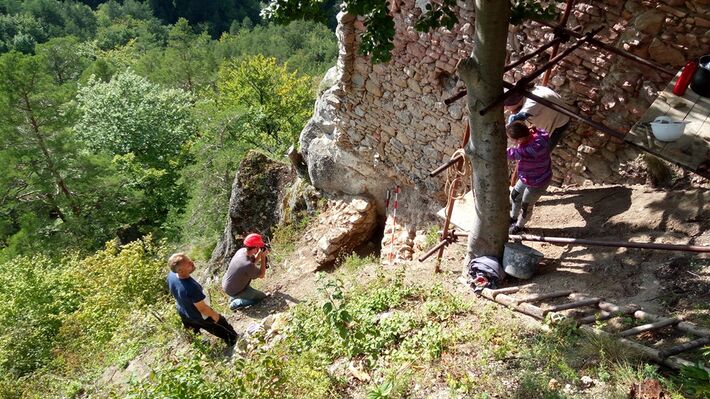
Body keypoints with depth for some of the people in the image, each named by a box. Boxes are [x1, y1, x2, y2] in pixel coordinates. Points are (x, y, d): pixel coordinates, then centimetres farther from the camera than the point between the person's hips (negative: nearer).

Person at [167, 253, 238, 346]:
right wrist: (214, 315, -11)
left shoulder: (171, 275, -23)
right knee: (220, 321, 22)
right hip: (200, 317, -6)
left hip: (182, 312, 6)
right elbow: (202, 308, -29)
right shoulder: (191, 288, -46)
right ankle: (233, 339, 47)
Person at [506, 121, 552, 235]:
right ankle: (513, 218, 54)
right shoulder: (532, 133, -21)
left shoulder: (534, 148, -45)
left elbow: (513, 153, -38)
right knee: (515, 195, 27)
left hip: (537, 183, -8)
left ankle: (519, 225, 47)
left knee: (526, 206, 17)